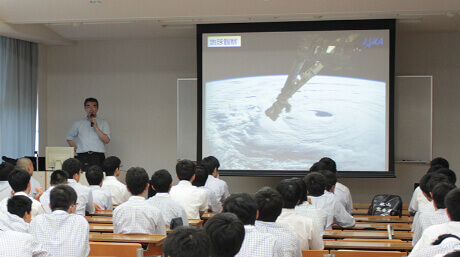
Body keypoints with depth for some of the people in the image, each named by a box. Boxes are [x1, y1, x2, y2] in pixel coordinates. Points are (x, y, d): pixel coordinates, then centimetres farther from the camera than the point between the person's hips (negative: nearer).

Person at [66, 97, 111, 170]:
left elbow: (107, 140, -1)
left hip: (98, 157, -1)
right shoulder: (78, 123, 16)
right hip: (82, 157, 1)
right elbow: (69, 139, 23)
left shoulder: (103, 123, 11)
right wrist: (76, 150, 10)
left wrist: (96, 127, -8)